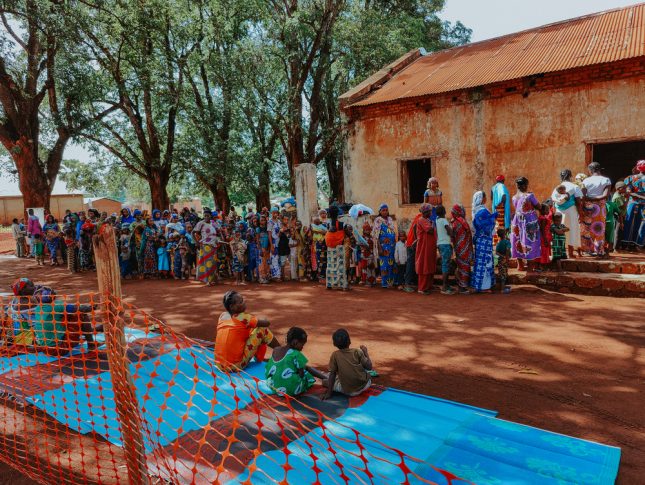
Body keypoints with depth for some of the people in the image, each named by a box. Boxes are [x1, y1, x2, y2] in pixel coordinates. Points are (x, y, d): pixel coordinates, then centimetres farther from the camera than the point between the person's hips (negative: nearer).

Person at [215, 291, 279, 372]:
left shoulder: (222, 316, 6)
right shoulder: (242, 318, -13)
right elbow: (267, 323, -6)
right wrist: (262, 320, 16)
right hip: (236, 366, -7)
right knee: (262, 330, 0)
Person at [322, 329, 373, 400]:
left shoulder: (335, 355, -9)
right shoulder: (357, 352, -10)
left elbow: (332, 374, -5)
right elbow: (369, 367, -5)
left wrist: (329, 393, 1)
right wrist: (365, 352, 9)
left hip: (348, 391, 2)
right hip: (365, 386, -2)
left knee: (324, 381, 21)